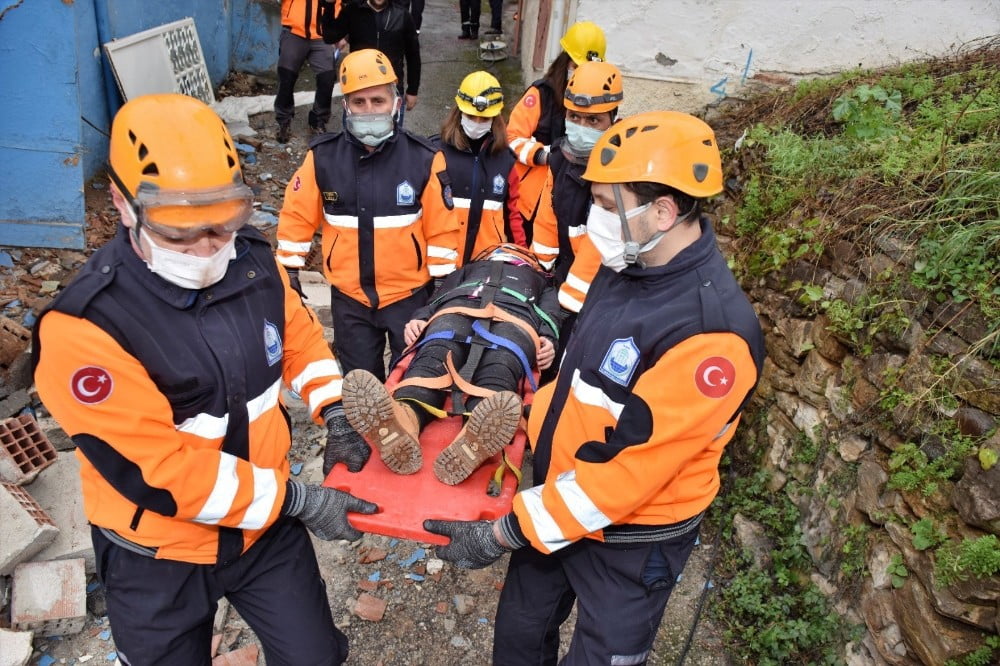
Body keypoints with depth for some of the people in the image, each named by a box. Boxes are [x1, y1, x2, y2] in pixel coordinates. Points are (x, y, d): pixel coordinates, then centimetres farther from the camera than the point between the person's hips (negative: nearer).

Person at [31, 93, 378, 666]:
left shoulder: (252, 261, -10)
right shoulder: (84, 328, -27)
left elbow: (300, 333, 9)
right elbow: (159, 473, -27)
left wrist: (333, 406, -8)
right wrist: (296, 499, -23)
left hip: (267, 524, 4)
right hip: (159, 554, -3)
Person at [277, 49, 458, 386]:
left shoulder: (424, 158, -11)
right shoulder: (322, 156, -7)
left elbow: (442, 229, -7)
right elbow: (297, 217, 1)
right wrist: (290, 273, 2)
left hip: (409, 293, -1)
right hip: (349, 296, 2)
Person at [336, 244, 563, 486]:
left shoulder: (542, 283, 42)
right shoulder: (468, 269, 44)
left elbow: (550, 315, 21)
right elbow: (438, 297, 27)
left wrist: (548, 339, -4)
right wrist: (419, 318, 3)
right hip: (457, 308, 2)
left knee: (499, 372, -37)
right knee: (433, 358, -34)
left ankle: (473, 442, -68)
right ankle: (404, 417, -66)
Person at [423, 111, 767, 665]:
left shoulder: (713, 332, -30)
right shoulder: (623, 265, -5)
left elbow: (626, 468, -28)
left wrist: (502, 534, -22)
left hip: (631, 540, -6)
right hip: (554, 497, 7)